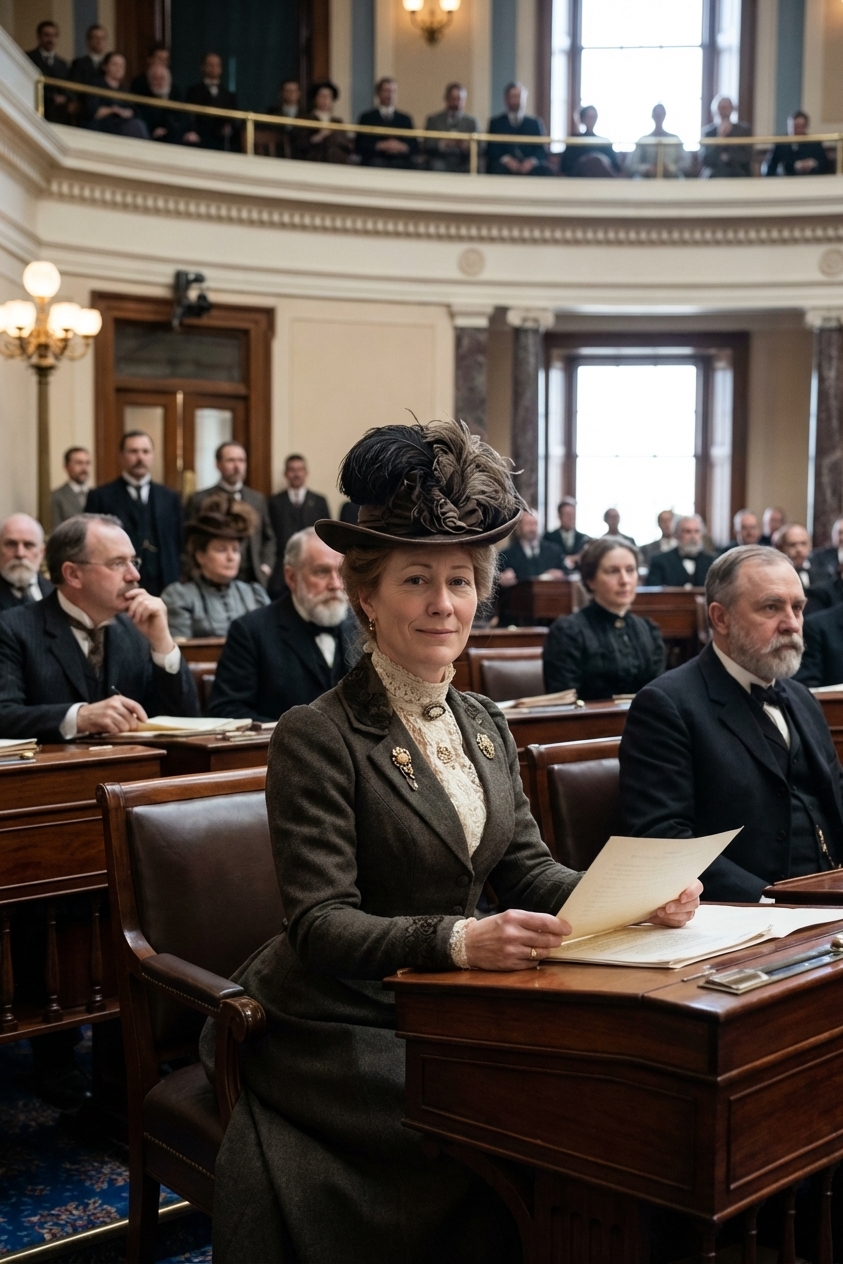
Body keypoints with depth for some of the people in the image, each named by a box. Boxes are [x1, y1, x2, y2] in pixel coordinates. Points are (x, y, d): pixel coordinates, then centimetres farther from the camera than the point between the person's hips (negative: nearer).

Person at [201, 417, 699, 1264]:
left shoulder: (485, 726, 11)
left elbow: (529, 873, 7)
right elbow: (320, 925, -17)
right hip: (337, 1028, -6)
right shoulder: (318, 736, -11)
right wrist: (457, 940, -33)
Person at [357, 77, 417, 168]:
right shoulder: (367, 117, 12)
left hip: (401, 164, 2)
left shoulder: (405, 119, 19)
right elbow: (360, 146, 2)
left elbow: (414, 147, 12)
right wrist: (381, 146, -12)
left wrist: (402, 147, -9)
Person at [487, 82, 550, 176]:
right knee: (498, 168, -36)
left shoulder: (535, 123, 19)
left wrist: (532, 161, -14)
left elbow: (542, 149, 9)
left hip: (529, 168, 1)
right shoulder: (496, 122, 17)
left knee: (543, 169, -32)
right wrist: (506, 159, -16)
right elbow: (492, 148, 5)